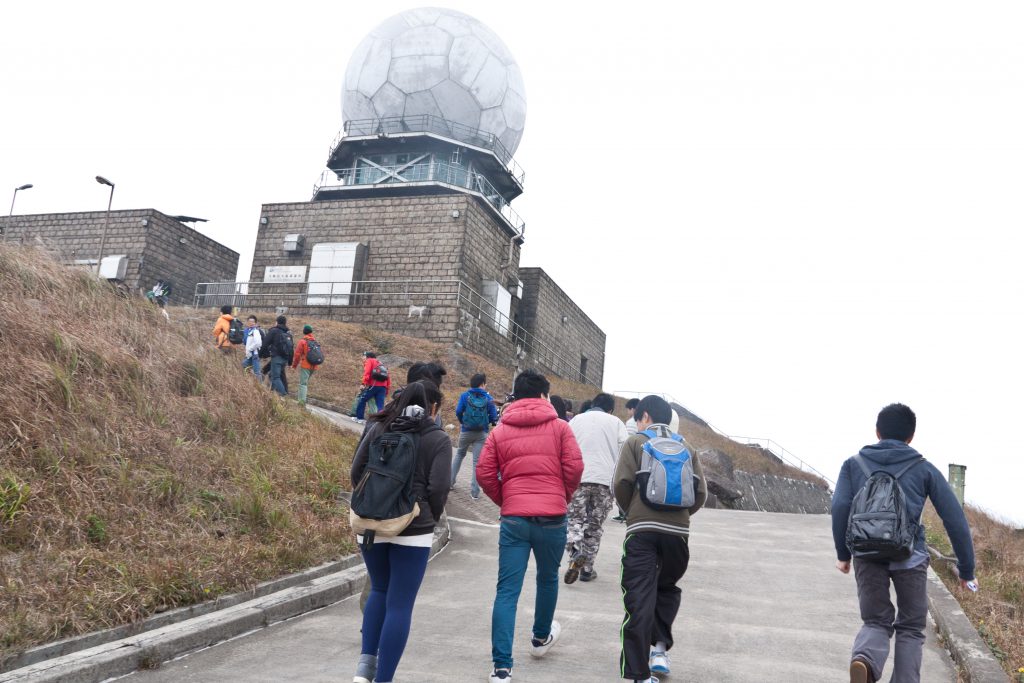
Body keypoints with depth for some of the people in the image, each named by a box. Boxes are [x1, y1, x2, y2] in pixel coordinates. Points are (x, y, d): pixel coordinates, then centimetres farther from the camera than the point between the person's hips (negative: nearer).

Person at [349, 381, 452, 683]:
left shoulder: (378, 428, 5)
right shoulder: (438, 439, -4)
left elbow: (356, 472, 4)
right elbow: (438, 487, -11)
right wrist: (430, 519, 7)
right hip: (413, 529, -4)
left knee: (379, 590, 23)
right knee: (400, 605, 4)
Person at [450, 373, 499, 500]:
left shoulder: (465, 395, -4)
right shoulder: (488, 398, -3)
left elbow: (458, 411, -10)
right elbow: (493, 417, -6)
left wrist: (462, 421, 10)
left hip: (466, 431, 1)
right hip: (482, 433, -1)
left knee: (459, 454, 24)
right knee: (477, 461, 3)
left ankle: (450, 481, 26)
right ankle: (474, 492, 1)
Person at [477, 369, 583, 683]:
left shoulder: (499, 431, 6)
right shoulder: (559, 427, 2)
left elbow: (484, 474, 0)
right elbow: (574, 466, -5)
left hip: (513, 518, 1)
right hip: (552, 518, 0)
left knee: (507, 591, 1)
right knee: (548, 578, 23)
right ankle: (541, 638, 43)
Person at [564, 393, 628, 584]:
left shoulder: (576, 420, 14)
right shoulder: (616, 422, 12)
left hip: (578, 479, 0)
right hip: (606, 480, 0)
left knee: (574, 520, 6)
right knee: (595, 525, 11)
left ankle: (576, 553, -19)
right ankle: (587, 568, 14)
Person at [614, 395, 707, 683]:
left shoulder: (635, 442, 5)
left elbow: (622, 483, -6)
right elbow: (701, 492, 6)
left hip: (642, 530, -3)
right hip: (678, 532, 3)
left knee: (639, 601, -1)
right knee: (667, 588, 26)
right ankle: (660, 648, 14)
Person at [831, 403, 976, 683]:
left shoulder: (854, 464, 12)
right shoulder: (924, 469, 11)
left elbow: (840, 507, -1)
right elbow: (955, 518, 8)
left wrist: (842, 554, 8)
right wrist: (966, 569, 14)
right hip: (910, 557, -1)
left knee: (876, 622, 14)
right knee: (910, 628, 18)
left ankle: (864, 659, -17)